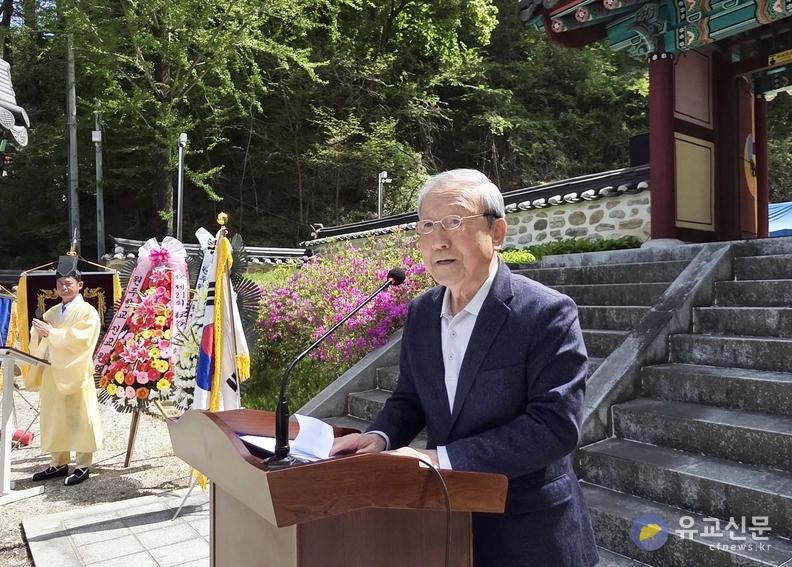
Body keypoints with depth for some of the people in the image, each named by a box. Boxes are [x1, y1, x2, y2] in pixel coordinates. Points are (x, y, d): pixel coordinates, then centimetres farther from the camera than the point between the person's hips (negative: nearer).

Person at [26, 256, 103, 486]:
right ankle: (59, 463, 22)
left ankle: (83, 466, 5)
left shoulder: (87, 312, -4)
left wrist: (52, 332, -20)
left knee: (77, 419, -2)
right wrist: (40, 333, -8)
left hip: (74, 373, -7)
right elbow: (39, 340, 14)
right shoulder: (51, 312, 17)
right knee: (53, 419, 11)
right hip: (51, 372, 7)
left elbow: (81, 338, -18)